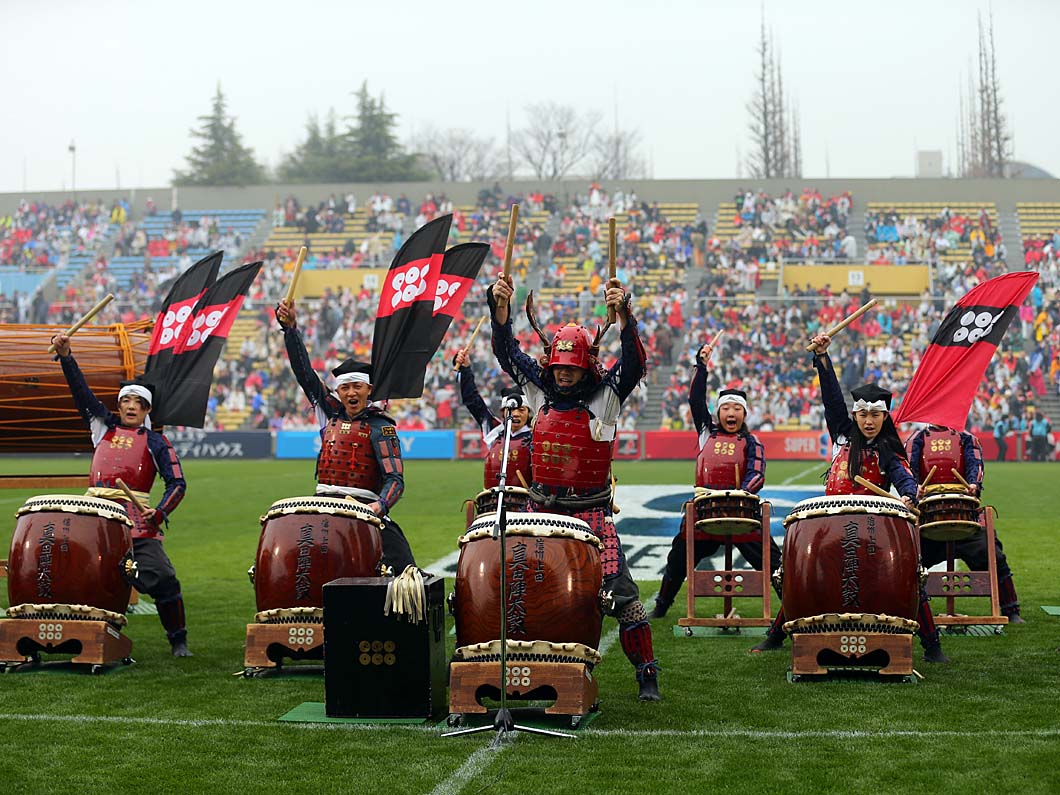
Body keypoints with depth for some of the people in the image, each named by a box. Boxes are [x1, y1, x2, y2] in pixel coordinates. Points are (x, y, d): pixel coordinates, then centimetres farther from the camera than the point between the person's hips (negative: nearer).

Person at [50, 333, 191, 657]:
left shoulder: (155, 442, 10)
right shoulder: (104, 426, 19)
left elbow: (177, 483, 5)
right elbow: (82, 391, 13)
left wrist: (160, 513, -11)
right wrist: (65, 355, 2)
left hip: (136, 520, -3)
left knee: (161, 578, -12)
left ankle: (178, 640, 3)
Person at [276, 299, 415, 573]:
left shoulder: (380, 427, -3)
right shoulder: (331, 413, 13)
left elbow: (395, 478, -11)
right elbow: (304, 372, 10)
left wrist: (380, 505, -31)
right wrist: (290, 327, 2)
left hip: (364, 508, -5)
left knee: (404, 571, -17)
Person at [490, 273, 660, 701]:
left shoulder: (605, 395, -3)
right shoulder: (540, 390, 6)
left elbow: (633, 363, -18)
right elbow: (508, 350, 2)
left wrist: (623, 315, -34)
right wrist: (499, 305, -14)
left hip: (591, 511, -3)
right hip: (541, 507, 3)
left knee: (617, 591, -12)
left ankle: (647, 672, 2)